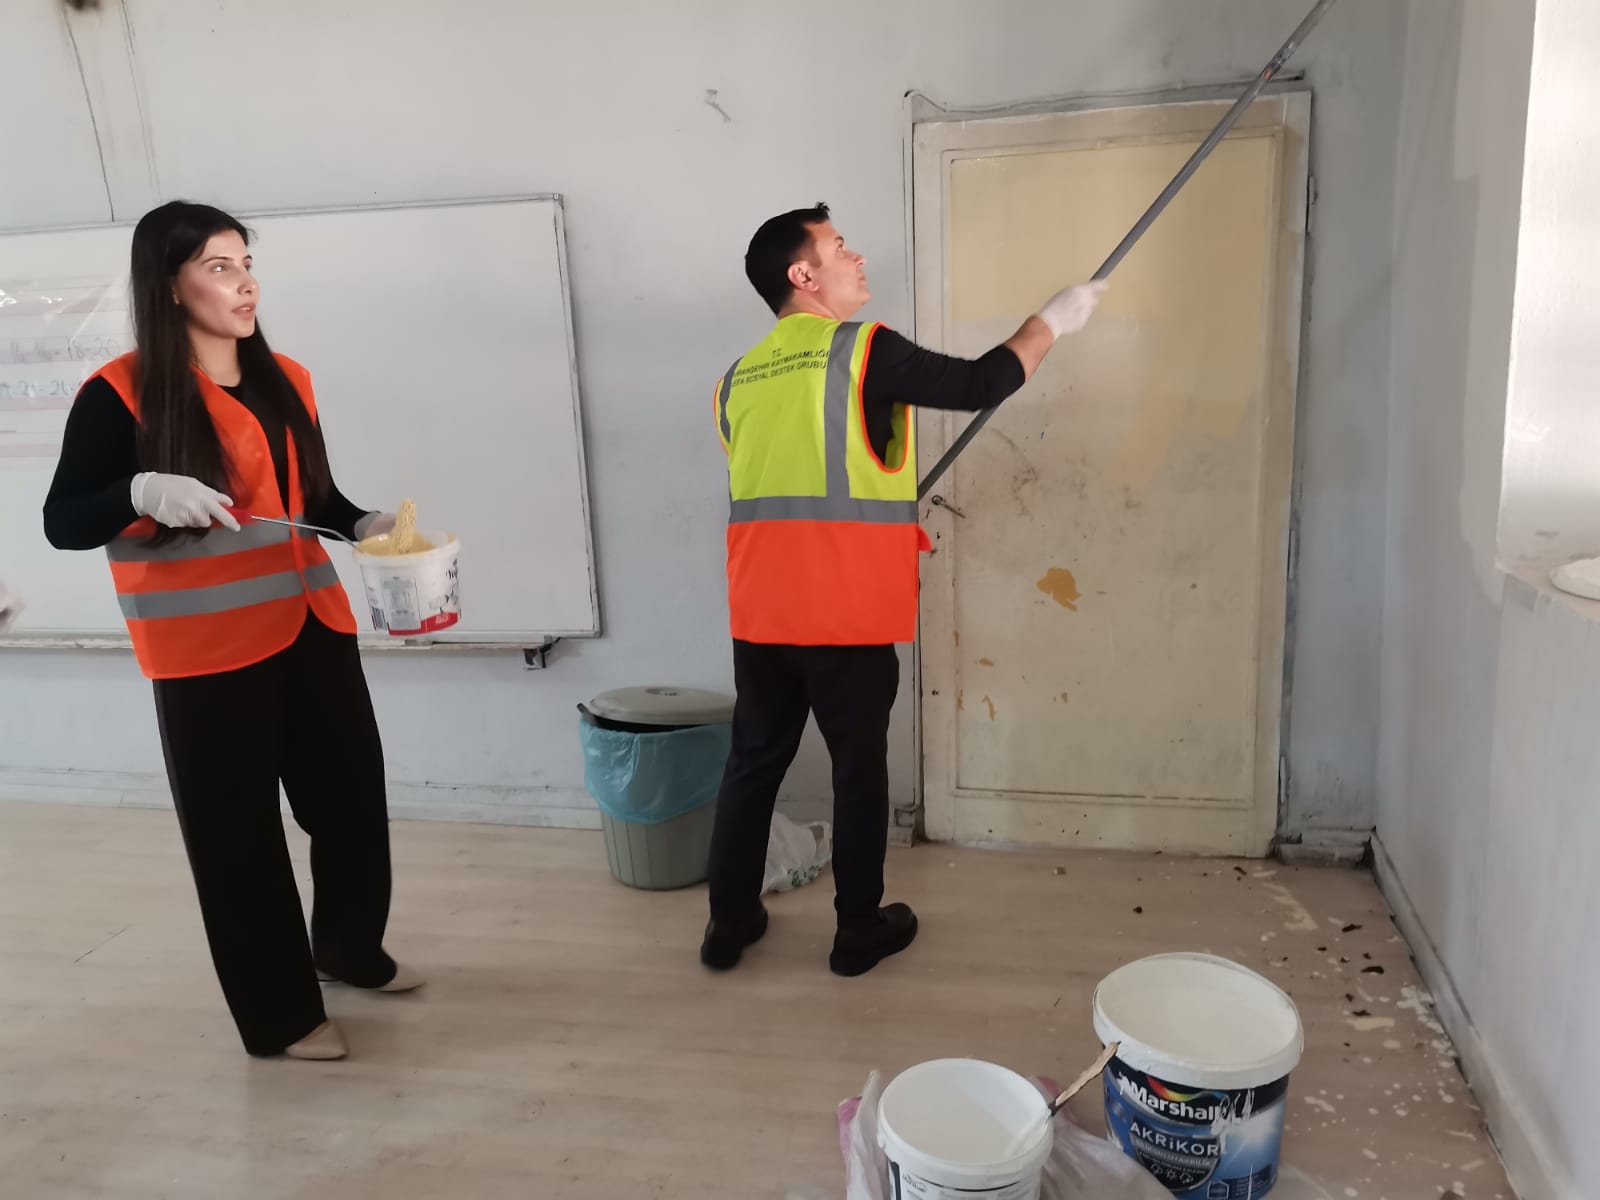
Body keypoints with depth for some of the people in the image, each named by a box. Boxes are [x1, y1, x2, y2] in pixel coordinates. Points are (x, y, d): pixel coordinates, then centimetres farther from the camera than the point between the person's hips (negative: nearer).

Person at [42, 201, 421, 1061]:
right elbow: (63, 523, -7)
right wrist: (144, 492, -25)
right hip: (207, 650, -5)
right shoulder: (121, 395, -9)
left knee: (354, 799, 13)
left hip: (310, 628, 6)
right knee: (238, 831, 5)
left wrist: (367, 526, -3)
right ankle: (278, 1012, 23)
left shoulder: (285, 381, 8)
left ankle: (348, 948, 40)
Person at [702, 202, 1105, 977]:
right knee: (859, 771, 10)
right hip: (846, 616, -5)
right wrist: (1053, 318, 10)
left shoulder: (737, 381, 12)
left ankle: (729, 924, 27)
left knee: (753, 763, 16)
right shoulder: (860, 349, -8)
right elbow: (979, 385, -6)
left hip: (760, 616, 6)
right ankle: (860, 931, 24)